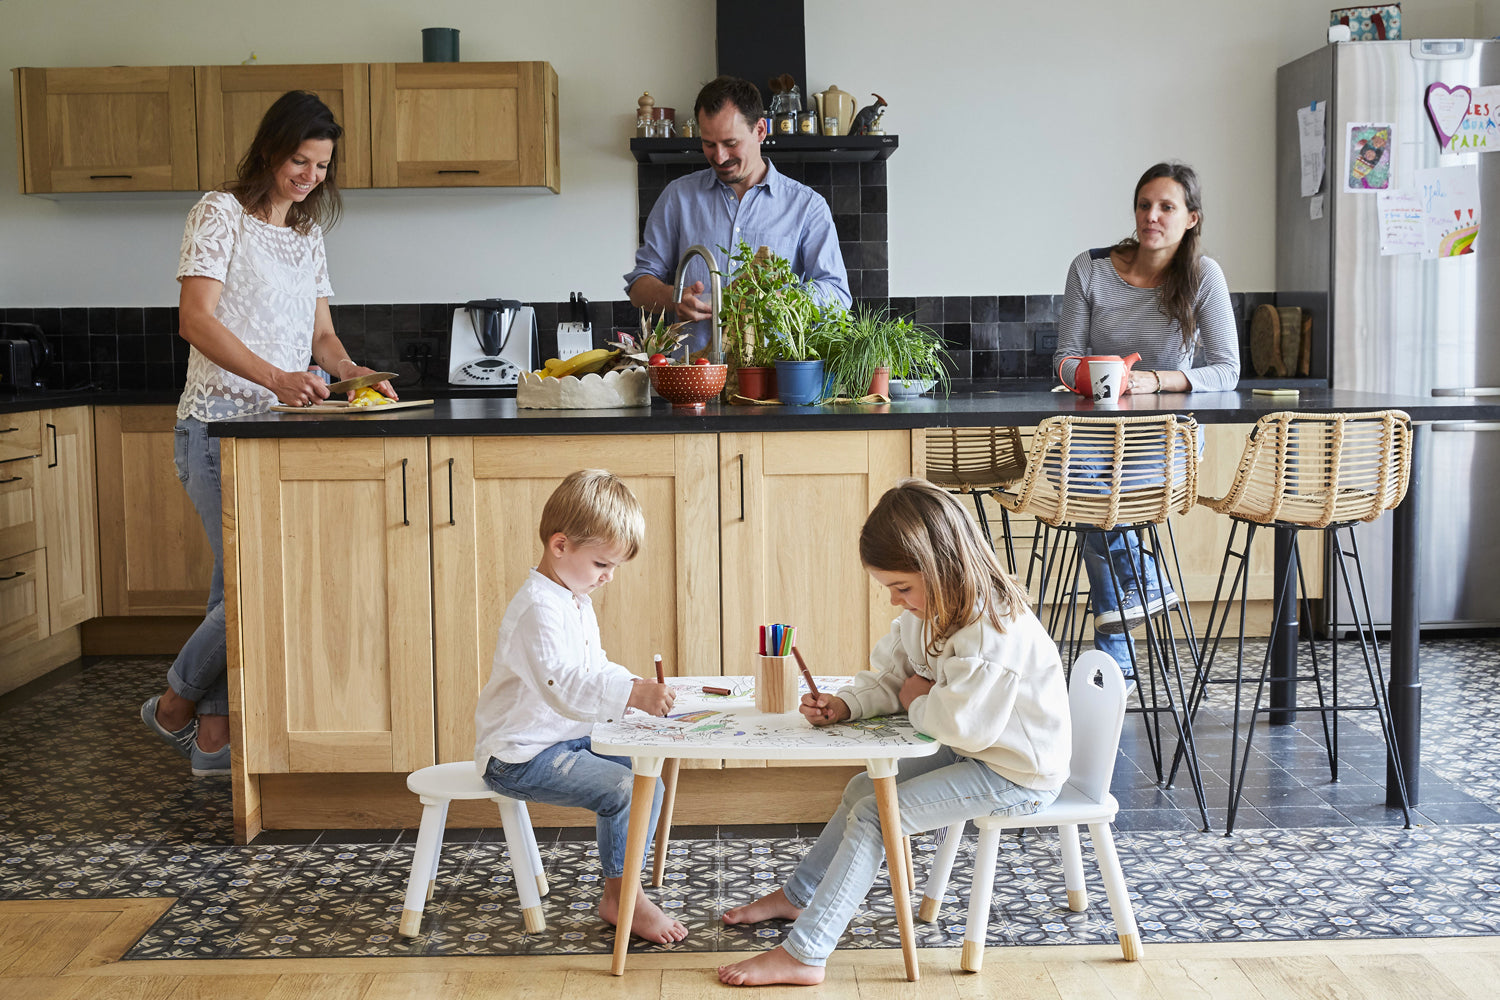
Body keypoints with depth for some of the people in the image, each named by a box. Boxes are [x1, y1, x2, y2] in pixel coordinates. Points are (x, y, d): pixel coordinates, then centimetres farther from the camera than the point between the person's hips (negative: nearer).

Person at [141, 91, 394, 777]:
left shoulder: (309, 232, 19)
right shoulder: (221, 213, -3)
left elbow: (320, 333, 19)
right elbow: (195, 320, -13)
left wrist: (352, 372, -2)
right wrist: (276, 377, -25)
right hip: (219, 423, -7)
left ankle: (214, 736, 12)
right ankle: (177, 700, 8)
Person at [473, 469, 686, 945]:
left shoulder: (577, 600, 12)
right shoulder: (539, 609, -23)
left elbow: (595, 668, 22)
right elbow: (564, 687, -38)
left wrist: (637, 687, 4)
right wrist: (630, 695, -49)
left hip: (566, 739, 11)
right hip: (519, 757, -11)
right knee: (622, 789, -22)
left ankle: (622, 887, 13)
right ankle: (619, 897, -5)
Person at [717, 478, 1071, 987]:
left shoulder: (994, 629, -30)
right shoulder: (926, 612, 0)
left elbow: (963, 724, -36)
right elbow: (890, 679, 6)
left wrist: (917, 702, -16)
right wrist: (845, 704, -15)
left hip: (1017, 777, -10)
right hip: (969, 756, 10)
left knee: (873, 815, -15)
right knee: (862, 789, 17)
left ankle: (802, 954, -13)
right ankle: (798, 896, 35)